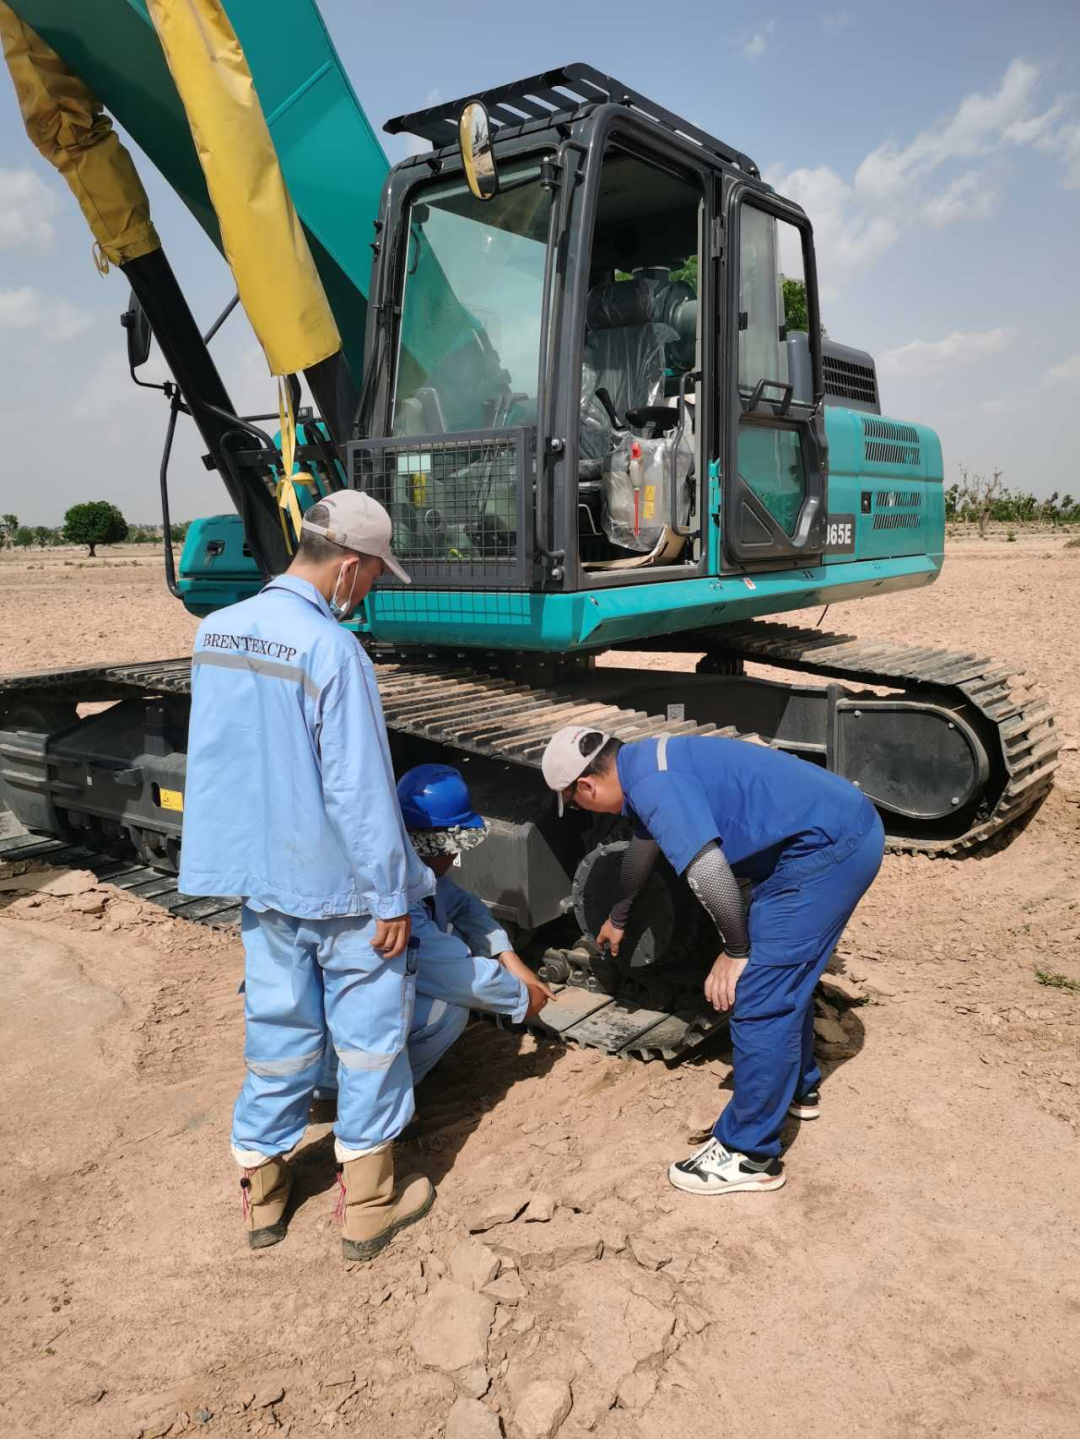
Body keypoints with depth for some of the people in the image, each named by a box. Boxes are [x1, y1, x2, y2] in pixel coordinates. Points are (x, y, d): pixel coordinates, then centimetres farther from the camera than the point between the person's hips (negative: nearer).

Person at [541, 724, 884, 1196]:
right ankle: (798, 1086, 44)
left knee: (758, 996, -5)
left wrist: (735, 950, -11)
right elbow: (643, 843, 32)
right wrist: (618, 917, 47)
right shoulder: (646, 765, 14)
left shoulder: (651, 782, -19)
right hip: (848, 830, 10)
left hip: (829, 848, -10)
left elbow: (706, 870, -29)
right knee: (785, 973, 25)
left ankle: (749, 1155, 8)